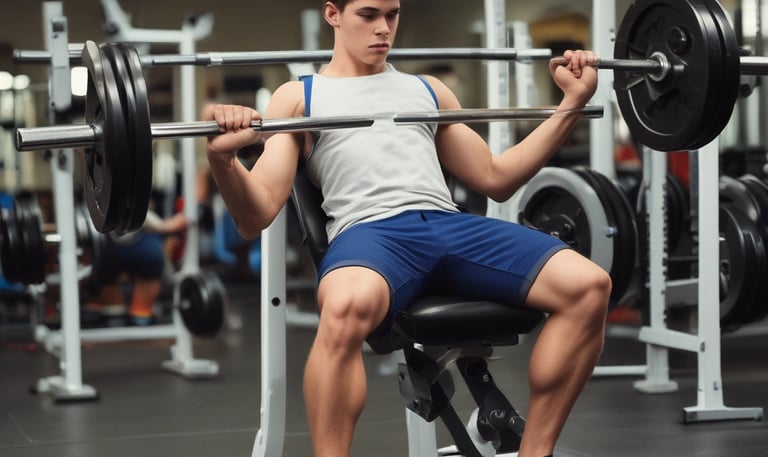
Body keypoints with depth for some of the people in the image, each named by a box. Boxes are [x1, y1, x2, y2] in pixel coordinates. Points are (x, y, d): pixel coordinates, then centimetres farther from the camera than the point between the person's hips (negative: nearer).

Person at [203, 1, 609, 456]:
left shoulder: (428, 89, 31)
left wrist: (572, 103, 23)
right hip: (369, 231, -4)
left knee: (588, 286, -21)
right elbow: (256, 217, 8)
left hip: (451, 225, 4)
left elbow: (495, 179, 29)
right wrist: (223, 158, -14)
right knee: (346, 307, -43)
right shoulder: (298, 97, 19)